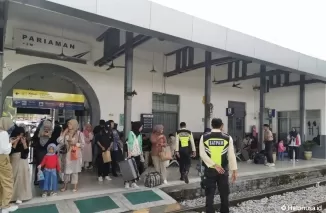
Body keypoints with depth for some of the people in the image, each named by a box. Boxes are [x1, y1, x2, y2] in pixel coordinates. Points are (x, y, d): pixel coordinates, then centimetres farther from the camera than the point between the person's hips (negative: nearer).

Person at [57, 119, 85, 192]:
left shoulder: (79, 133, -5)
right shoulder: (65, 133, 7)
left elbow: (83, 144, -6)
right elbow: (60, 142, -5)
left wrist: (74, 143, -16)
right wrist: (64, 133, -6)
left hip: (75, 154, -3)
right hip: (66, 154, 4)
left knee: (74, 170, 4)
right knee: (66, 170, 12)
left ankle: (75, 186, 18)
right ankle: (65, 185, 27)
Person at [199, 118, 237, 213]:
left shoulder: (204, 137, -3)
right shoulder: (228, 138, -4)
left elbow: (202, 154, -12)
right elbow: (231, 155, -6)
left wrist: (214, 165, -14)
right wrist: (234, 170, 0)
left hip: (209, 170, 0)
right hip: (223, 170, 0)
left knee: (210, 196, 7)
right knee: (224, 195, 16)